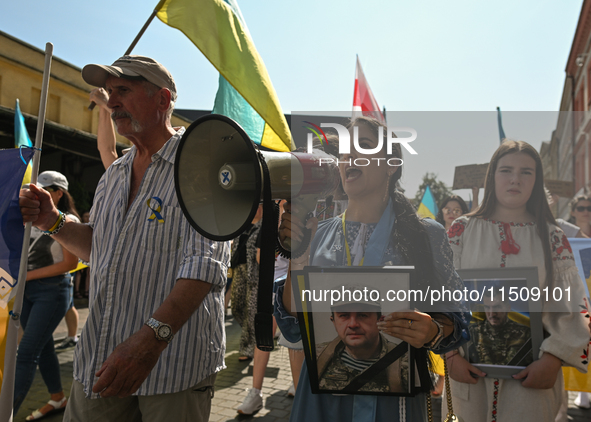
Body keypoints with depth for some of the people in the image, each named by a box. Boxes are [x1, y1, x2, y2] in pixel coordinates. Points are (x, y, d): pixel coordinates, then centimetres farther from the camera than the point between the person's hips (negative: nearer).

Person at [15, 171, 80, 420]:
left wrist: (30, 275, -14)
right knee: (43, 347, 16)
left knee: (26, 353, -7)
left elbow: (70, 263, -15)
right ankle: (58, 399, 31)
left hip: (52, 290, -7)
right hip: (27, 290, 7)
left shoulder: (67, 220, -9)